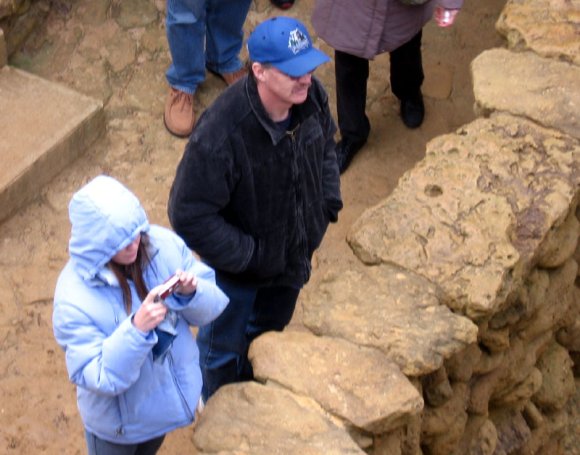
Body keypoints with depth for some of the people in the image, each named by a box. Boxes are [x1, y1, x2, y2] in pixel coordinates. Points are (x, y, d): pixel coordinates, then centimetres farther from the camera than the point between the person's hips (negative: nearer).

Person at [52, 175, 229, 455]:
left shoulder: (165, 245, -21)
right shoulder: (74, 298, -31)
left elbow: (210, 308, -10)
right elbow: (95, 377, -29)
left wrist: (192, 293, -32)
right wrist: (136, 330, -42)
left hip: (175, 393, 4)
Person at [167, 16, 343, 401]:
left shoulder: (312, 97, -20)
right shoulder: (221, 134, -40)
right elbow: (189, 217, -32)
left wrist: (328, 201, -4)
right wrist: (248, 255, -26)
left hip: (294, 252, 6)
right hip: (237, 268, -6)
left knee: (269, 332, 33)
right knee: (224, 347, 23)